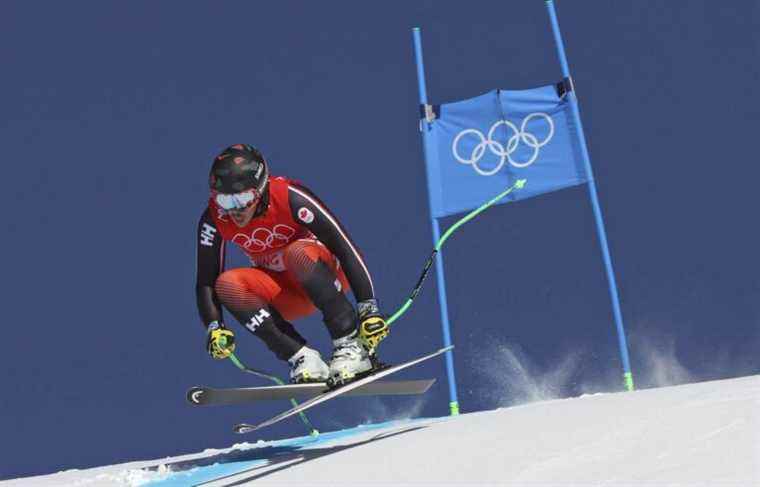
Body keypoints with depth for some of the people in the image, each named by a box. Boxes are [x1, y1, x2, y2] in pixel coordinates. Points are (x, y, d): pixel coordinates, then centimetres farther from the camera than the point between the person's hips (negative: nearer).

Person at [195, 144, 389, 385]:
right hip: (284, 296, 4)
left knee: (299, 253, -36)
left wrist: (369, 308, -33)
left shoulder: (289, 197, -27)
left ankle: (350, 345, -26)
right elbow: (206, 281, -8)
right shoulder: (214, 219, -15)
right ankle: (301, 356, -23)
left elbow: (345, 248, -28)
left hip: (324, 273, -4)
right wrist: (214, 327, -26)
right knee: (226, 284, -24)